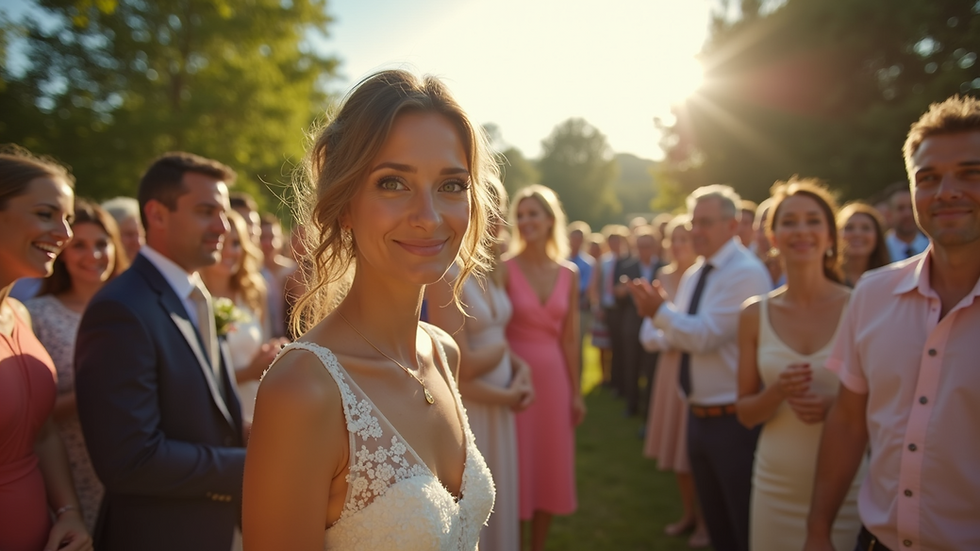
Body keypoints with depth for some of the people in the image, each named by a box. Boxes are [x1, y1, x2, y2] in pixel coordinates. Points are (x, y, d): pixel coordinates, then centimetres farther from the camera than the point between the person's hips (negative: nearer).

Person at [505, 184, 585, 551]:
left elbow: (570, 338, 7)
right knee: (515, 472, 6)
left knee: (550, 470, 13)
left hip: (554, 377, 4)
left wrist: (576, 392, 8)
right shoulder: (506, 268, -8)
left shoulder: (569, 274, 5)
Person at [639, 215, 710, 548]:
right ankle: (688, 514, 32)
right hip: (671, 368, 5)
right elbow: (648, 333, 4)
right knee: (677, 443, 15)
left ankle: (705, 521, 22)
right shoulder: (663, 277, 5)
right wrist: (668, 339, -14)